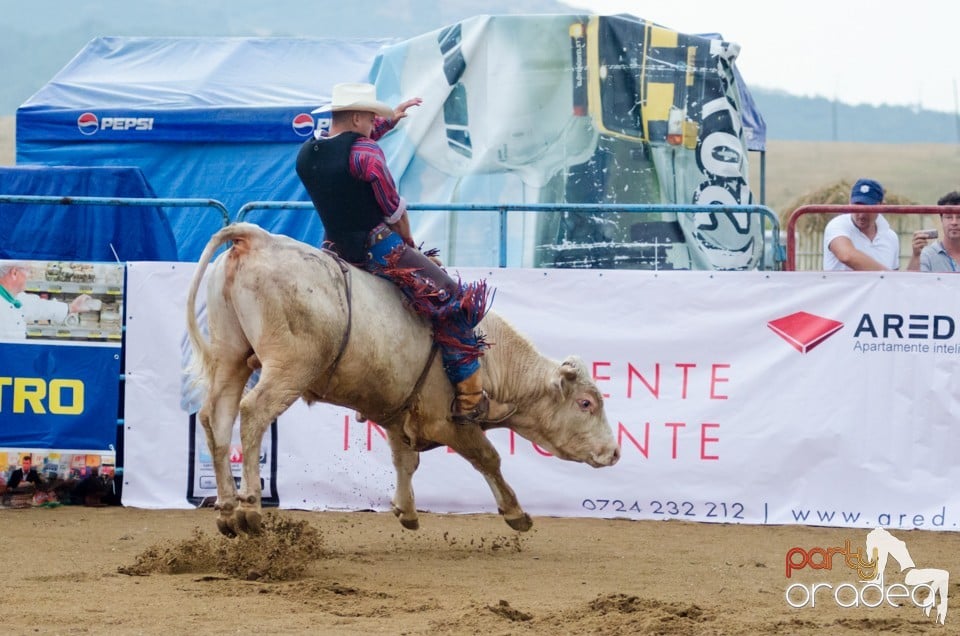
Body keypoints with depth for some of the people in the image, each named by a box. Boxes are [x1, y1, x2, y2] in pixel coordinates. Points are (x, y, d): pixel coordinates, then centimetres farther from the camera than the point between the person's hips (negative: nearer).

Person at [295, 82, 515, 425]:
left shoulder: (307, 152, 6)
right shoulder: (366, 153, -17)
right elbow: (394, 207, -10)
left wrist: (391, 118, 33)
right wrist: (407, 240, 8)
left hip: (338, 248, 9)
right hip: (378, 248, -9)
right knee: (453, 300, -3)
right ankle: (470, 400, -8)